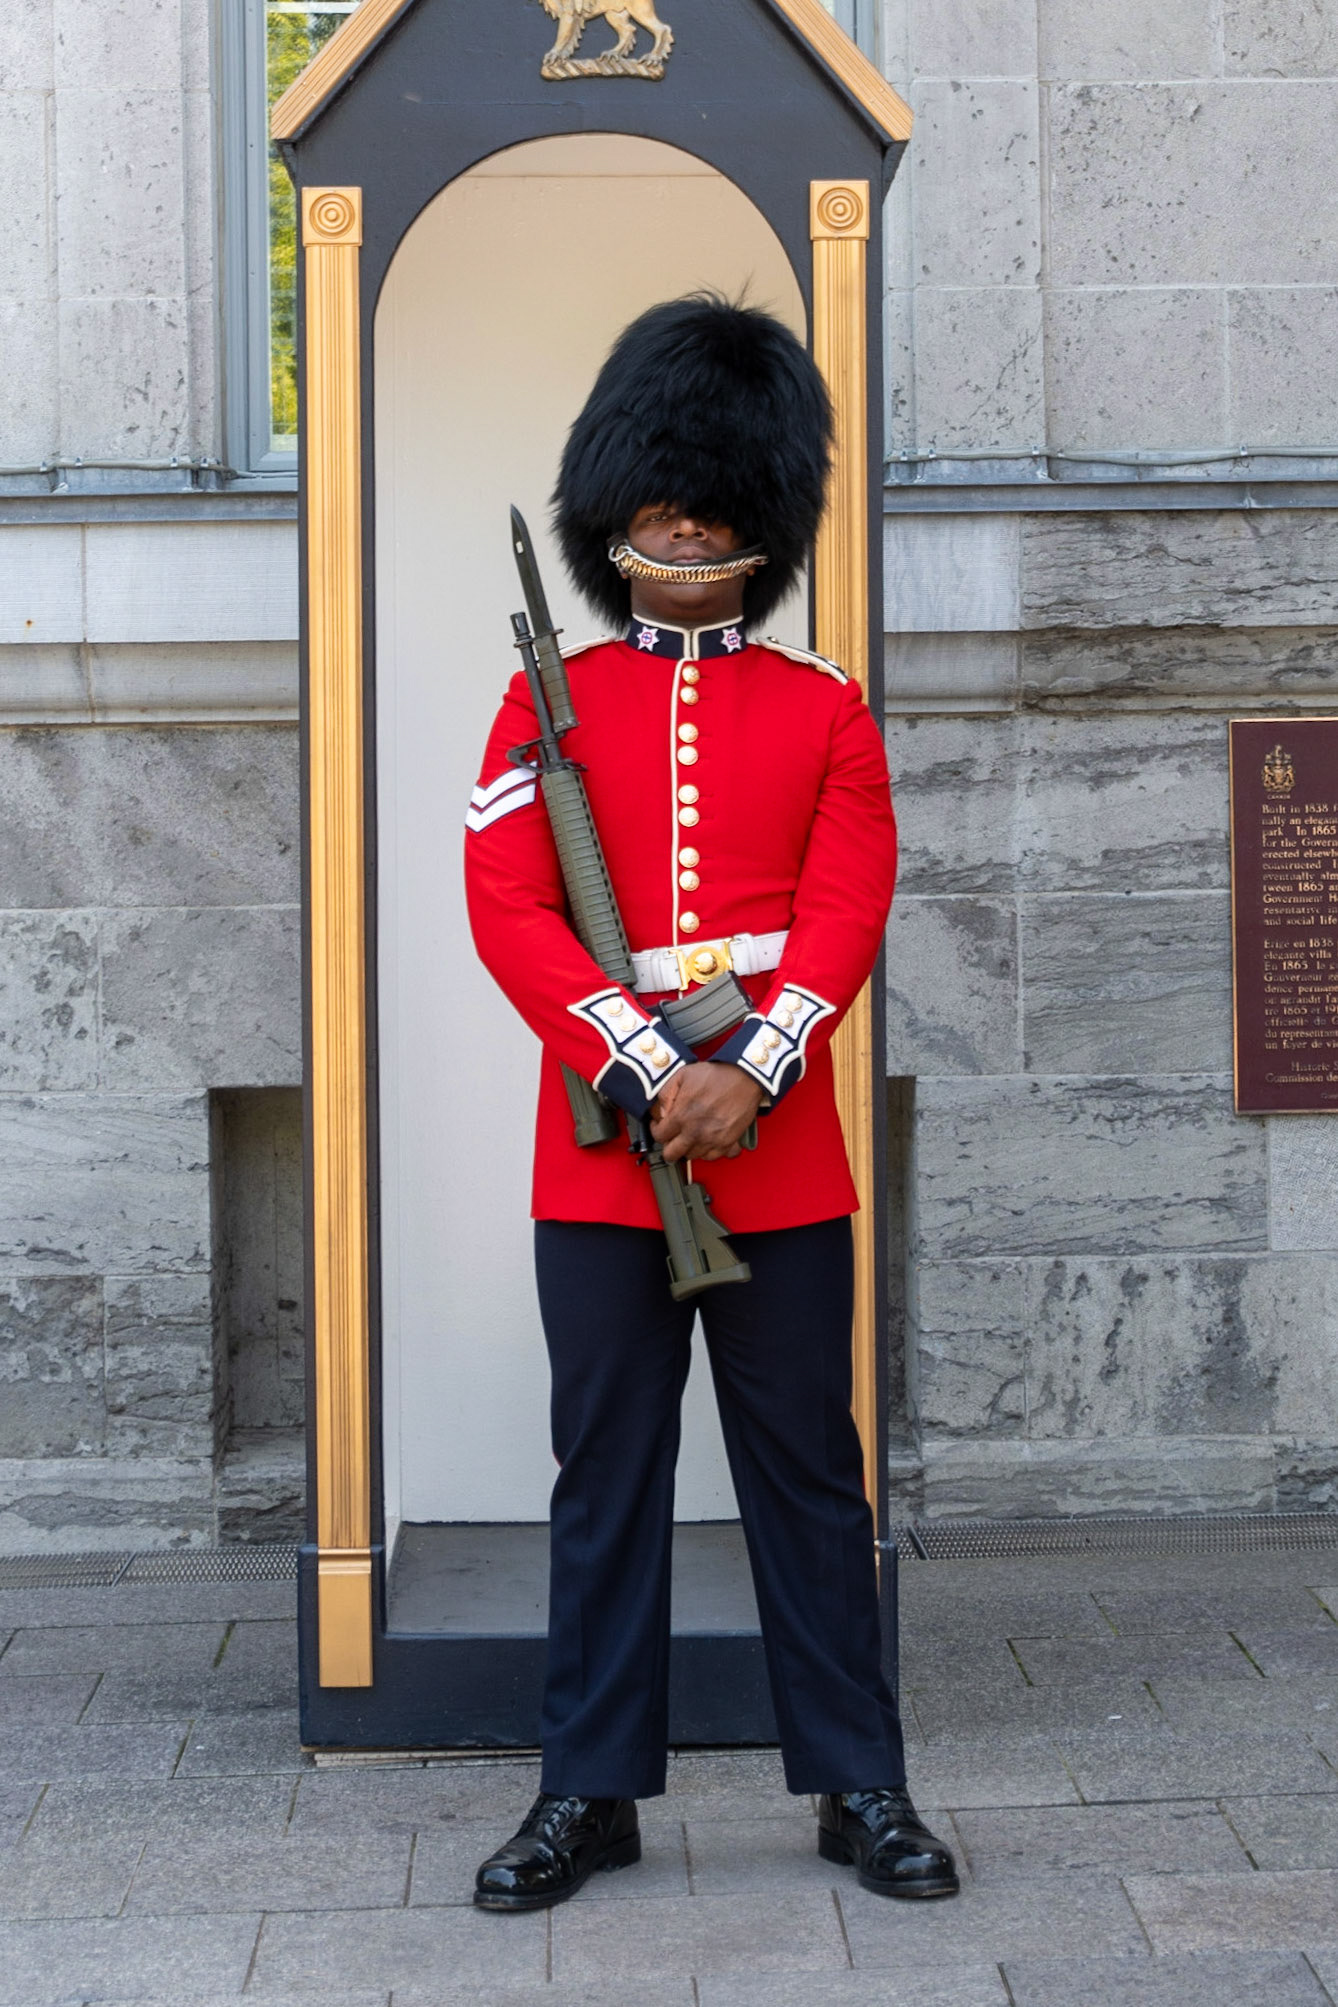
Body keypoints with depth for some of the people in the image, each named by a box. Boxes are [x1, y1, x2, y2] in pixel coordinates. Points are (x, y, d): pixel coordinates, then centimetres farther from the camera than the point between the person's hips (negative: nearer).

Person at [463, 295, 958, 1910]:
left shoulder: (826, 713, 7)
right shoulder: (548, 704, 6)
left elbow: (848, 916, -3)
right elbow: (505, 907, -4)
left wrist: (749, 1075, -18)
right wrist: (644, 1067, -15)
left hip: (782, 1156, 0)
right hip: (598, 1156, 0)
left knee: (807, 1472, 7)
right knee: (606, 1475, 6)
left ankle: (858, 1787, 17)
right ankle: (591, 1791, 16)